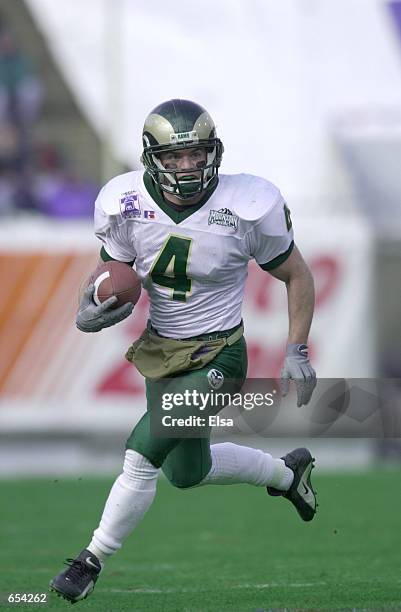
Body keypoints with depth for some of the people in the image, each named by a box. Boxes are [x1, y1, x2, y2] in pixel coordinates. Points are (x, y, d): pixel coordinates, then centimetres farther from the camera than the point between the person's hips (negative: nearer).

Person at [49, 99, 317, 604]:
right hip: (159, 351, 5)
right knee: (186, 471, 19)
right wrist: (92, 310, -20)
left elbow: (296, 276, -2)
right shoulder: (126, 206, -10)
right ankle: (288, 473, 45)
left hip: (215, 358, -5)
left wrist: (297, 353, -5)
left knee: (142, 457, -17)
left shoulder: (248, 207, -18)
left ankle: (92, 562, 2)